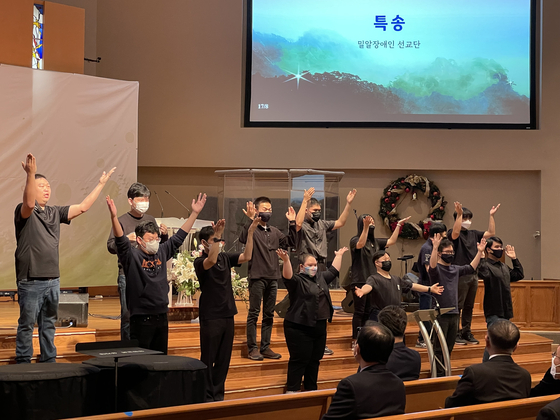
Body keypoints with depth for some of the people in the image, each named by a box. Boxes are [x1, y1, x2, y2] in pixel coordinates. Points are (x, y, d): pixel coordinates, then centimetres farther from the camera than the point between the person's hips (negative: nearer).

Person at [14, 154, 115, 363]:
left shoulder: (55, 213, 14)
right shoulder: (24, 211, -6)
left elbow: (83, 207, 14)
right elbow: (29, 203, -29)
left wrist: (101, 184, 12)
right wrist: (31, 174, -43)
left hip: (53, 279, 7)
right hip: (31, 280, -6)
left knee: (49, 323, 14)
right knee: (27, 324, -1)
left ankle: (49, 360, 22)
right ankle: (23, 363, 6)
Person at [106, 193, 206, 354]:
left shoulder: (161, 253, 11)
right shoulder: (131, 256, -7)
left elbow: (180, 236, 16)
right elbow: (120, 240, -22)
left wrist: (194, 213, 14)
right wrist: (113, 217, -38)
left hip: (161, 317, 6)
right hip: (141, 319, -6)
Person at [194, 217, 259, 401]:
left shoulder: (225, 258, 8)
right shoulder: (200, 262, -9)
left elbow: (246, 257, -3)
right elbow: (211, 261, -31)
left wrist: (250, 233, -12)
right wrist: (216, 237, -39)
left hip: (228, 315, 6)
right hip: (210, 317, -6)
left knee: (224, 359, 10)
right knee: (207, 359, 0)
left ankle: (218, 395, 18)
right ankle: (206, 397, 6)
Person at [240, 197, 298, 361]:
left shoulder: (274, 232, 15)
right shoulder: (252, 229, -5)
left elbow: (290, 242, 10)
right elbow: (243, 239, -25)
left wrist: (292, 223, 3)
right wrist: (251, 220, -31)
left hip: (272, 278, 6)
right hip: (257, 277, -6)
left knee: (269, 315, 9)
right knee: (254, 313, -3)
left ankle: (265, 347, 15)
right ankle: (252, 348, 0)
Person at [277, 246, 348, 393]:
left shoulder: (321, 277, 15)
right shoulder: (297, 280, -8)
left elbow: (333, 270, 30)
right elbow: (288, 276, -27)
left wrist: (339, 255, 36)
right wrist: (286, 260, -43)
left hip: (320, 327, 8)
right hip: (300, 329, -8)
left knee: (315, 360, 12)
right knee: (299, 360, -6)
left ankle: (311, 390, 20)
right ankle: (292, 392, -1)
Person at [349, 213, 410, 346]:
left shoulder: (375, 242, 16)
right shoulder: (355, 240, -6)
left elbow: (391, 241, 15)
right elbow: (360, 244, -28)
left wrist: (399, 225, 13)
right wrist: (365, 227, -36)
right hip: (359, 282, -7)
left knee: (368, 312, 9)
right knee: (359, 312, -6)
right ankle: (355, 340, -2)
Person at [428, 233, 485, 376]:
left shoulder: (455, 269, 14)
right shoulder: (436, 269, -8)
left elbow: (471, 268, 14)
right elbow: (432, 266, -29)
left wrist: (480, 252, 4)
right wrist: (435, 247, -43)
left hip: (454, 314, 7)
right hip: (440, 314, -7)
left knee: (449, 348, 14)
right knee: (439, 347, -3)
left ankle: (446, 374, 22)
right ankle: (438, 374, 1)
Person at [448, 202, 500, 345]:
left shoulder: (473, 234, 15)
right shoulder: (454, 234, -5)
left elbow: (491, 233, 15)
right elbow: (455, 232, -29)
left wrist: (491, 216, 10)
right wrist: (459, 214, -32)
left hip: (473, 275, 7)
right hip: (460, 275, -7)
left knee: (469, 306, 12)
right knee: (457, 306, -5)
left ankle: (467, 332, 19)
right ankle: (455, 333, -1)